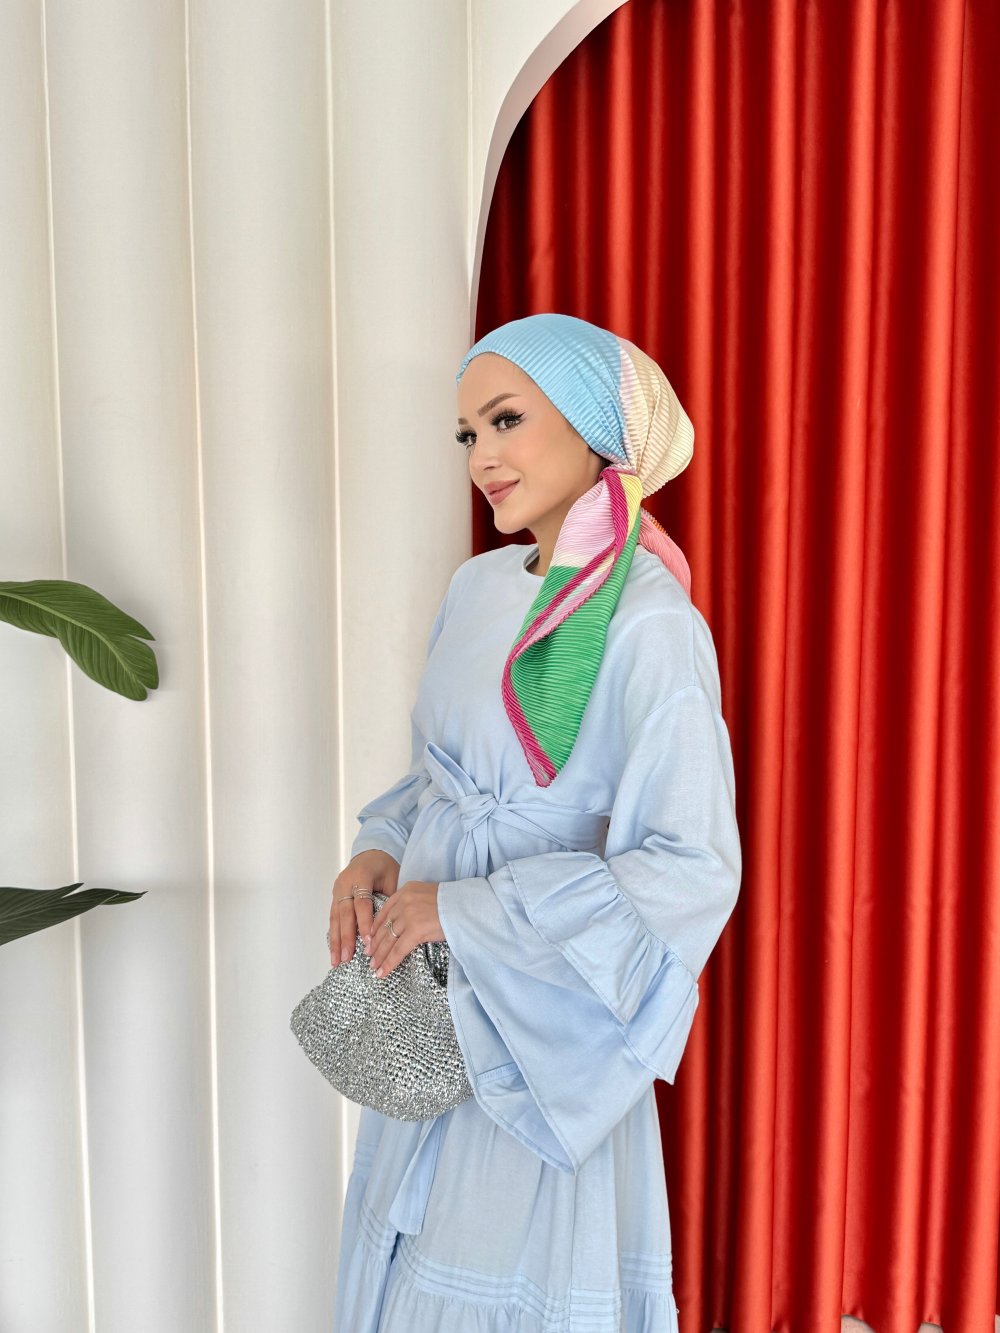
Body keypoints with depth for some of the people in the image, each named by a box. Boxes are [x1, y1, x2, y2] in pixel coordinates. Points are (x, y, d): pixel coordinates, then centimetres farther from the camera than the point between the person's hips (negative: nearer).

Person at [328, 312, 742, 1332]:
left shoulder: (650, 626, -20)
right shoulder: (479, 586, 3)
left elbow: (694, 870, -22)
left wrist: (467, 911, -21)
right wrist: (381, 848, -4)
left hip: (536, 1020, -7)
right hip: (426, 997, 7)